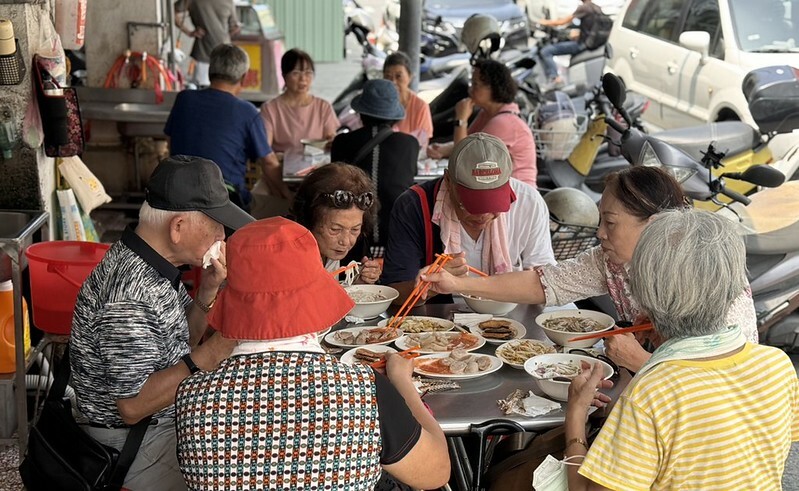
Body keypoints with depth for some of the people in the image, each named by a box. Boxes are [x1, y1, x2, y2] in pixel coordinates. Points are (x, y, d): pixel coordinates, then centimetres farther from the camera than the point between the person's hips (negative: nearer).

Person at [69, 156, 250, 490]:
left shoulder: (156, 262, -1)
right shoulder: (129, 298, -29)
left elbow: (183, 343, 10)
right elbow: (133, 406, -25)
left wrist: (208, 291, -7)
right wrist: (210, 354, -29)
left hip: (170, 417, 9)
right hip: (133, 445, -9)